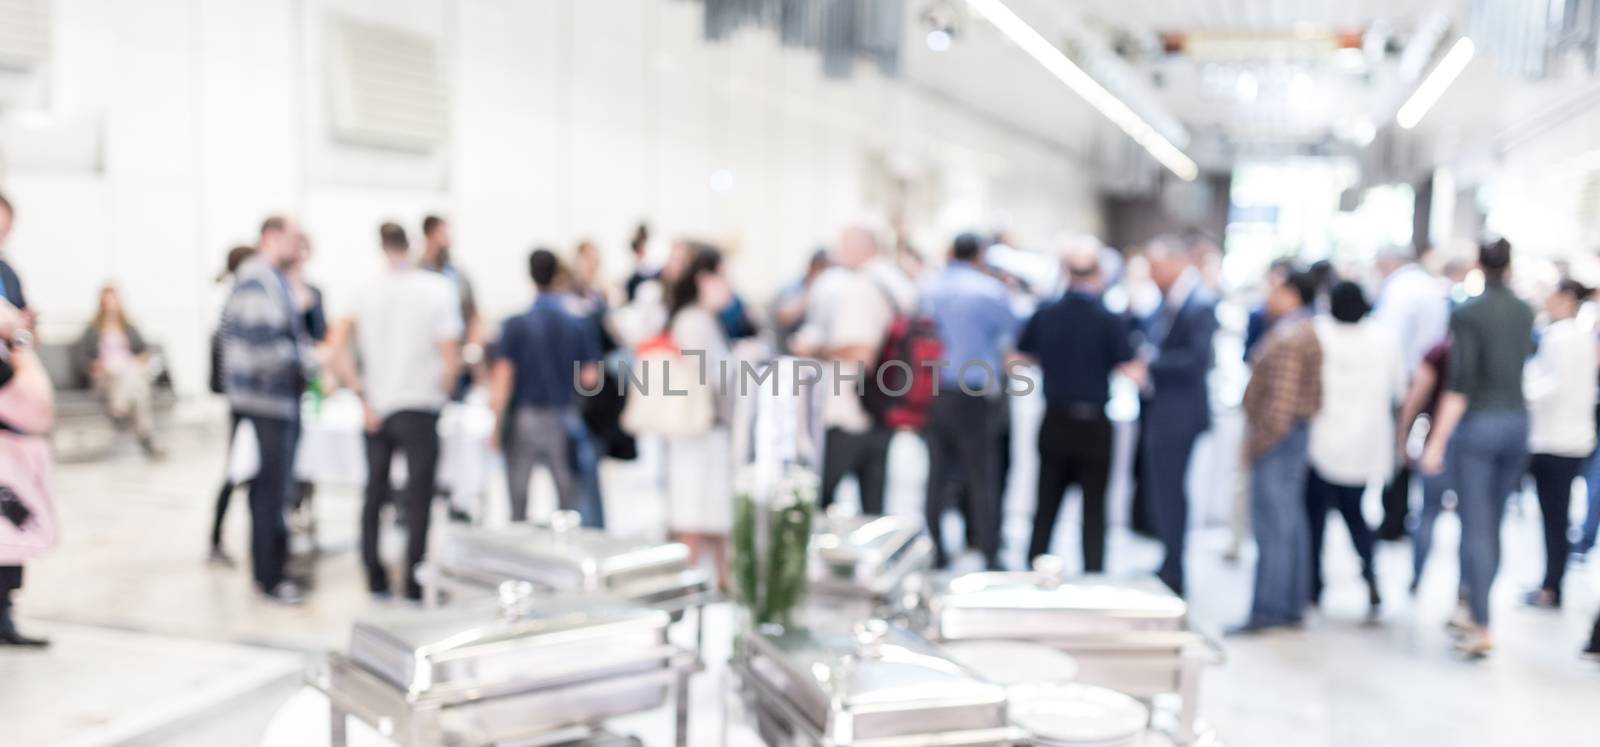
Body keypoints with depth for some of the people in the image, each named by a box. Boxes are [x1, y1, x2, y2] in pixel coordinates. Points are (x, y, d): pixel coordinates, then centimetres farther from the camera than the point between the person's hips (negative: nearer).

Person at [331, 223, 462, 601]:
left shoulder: (366, 290, 3)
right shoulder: (438, 289, -7)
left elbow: (339, 346, -5)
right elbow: (451, 359, -12)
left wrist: (363, 397, -1)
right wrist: (442, 395, 4)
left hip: (376, 410, 4)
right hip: (419, 407, -4)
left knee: (374, 495, 15)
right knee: (417, 501, 1)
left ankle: (376, 581, 22)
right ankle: (413, 589, 1)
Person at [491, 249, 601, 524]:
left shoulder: (515, 325, -6)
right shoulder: (580, 325, -4)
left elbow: (503, 377, -8)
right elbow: (591, 378, -5)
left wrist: (496, 425, -2)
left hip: (523, 420, 0)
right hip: (565, 422, 1)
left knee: (518, 501, 8)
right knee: (569, 499, 7)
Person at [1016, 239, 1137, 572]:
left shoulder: (1044, 315, -2)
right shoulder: (1111, 321, -12)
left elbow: (1018, 358, 6)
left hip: (1054, 422, 3)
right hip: (1094, 425, -3)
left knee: (1046, 507, 14)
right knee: (1094, 510, 7)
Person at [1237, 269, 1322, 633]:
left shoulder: (1288, 338, -17)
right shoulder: (1305, 331, 16)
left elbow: (1282, 398, -23)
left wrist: (1259, 441, -18)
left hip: (1278, 438, -11)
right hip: (1294, 434, 11)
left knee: (1273, 524, -8)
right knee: (1290, 521, 13)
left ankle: (1268, 610, -6)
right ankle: (1292, 606, 19)